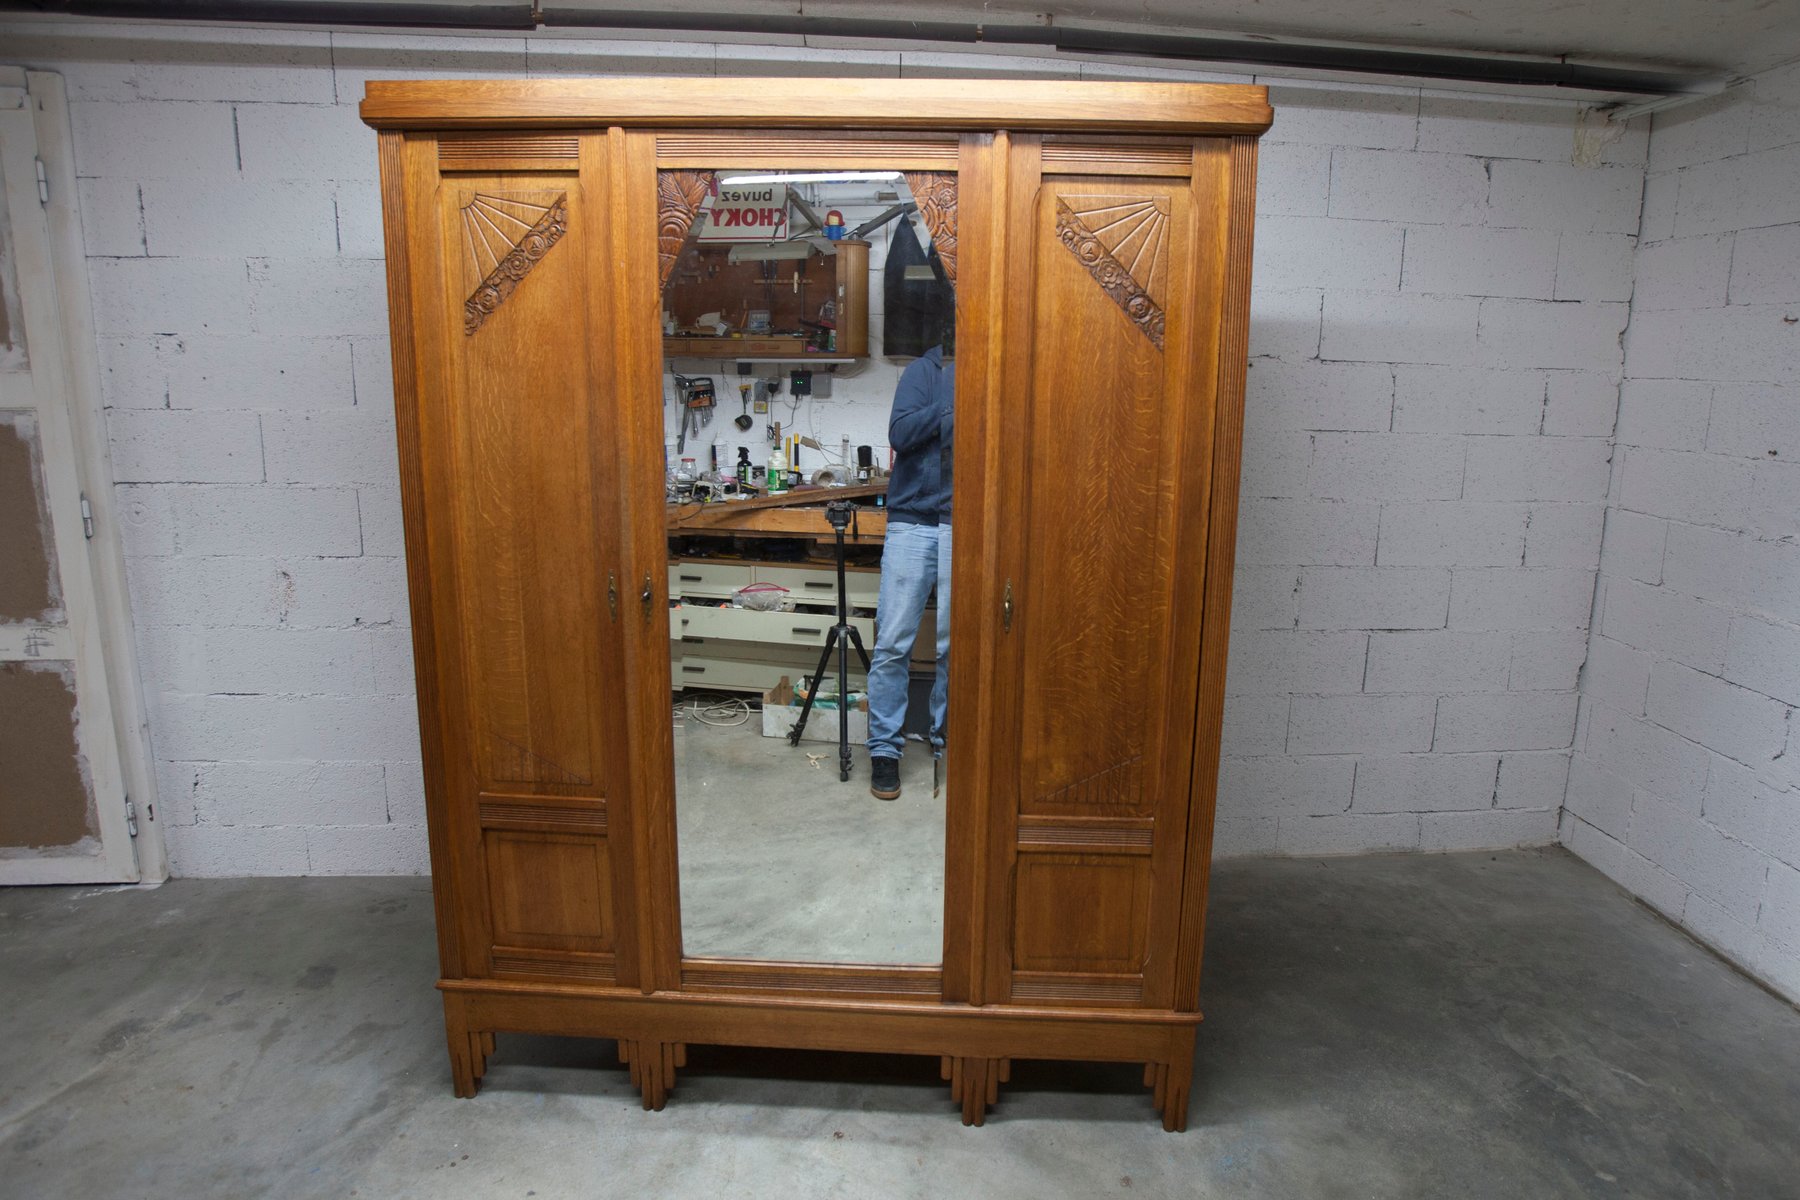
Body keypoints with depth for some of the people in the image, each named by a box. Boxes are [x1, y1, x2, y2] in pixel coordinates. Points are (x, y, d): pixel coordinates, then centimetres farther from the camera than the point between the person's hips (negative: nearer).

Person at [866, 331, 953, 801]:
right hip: (913, 521, -1)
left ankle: (947, 735, 23)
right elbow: (900, 434, -9)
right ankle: (884, 748, 9)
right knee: (892, 643, -2)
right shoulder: (925, 370, 5)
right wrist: (951, 409, -17)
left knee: (956, 645, 6)